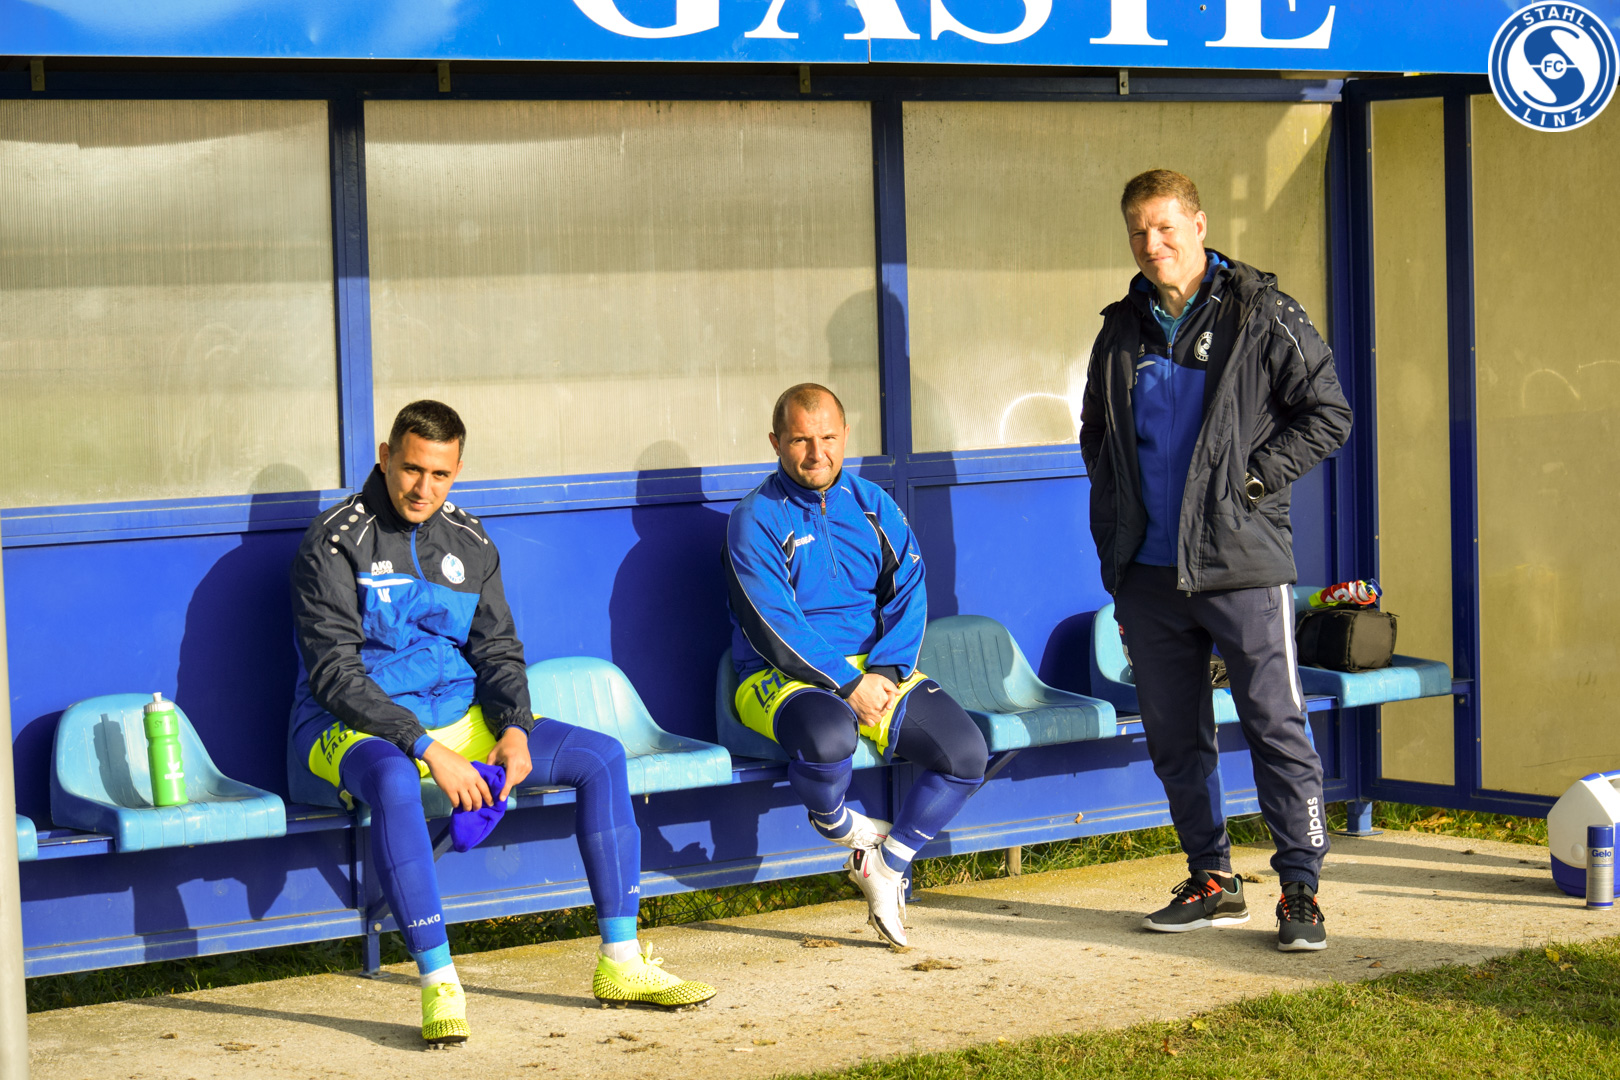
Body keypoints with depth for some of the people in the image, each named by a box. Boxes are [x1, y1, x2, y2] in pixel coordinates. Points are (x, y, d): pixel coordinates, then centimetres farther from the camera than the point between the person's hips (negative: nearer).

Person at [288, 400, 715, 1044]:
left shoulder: (469, 544, 10)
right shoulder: (335, 543, -10)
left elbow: (497, 650, 10)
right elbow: (334, 672, -17)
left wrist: (514, 727, -12)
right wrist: (427, 749, -25)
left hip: (459, 718, 6)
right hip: (355, 727, -6)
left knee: (601, 757, -8)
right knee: (393, 781, -42)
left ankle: (620, 964, -6)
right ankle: (439, 985, -37)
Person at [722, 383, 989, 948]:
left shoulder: (873, 505, 11)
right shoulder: (756, 519, -5)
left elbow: (909, 593, 4)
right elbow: (775, 626, -14)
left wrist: (884, 671, -14)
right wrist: (847, 684, -21)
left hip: (877, 671, 5)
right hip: (782, 675, -5)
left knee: (965, 752, -14)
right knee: (828, 735, -39)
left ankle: (887, 864, 4)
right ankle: (836, 823, -4)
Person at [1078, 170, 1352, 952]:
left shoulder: (1263, 317, -2)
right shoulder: (1122, 333, 13)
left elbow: (1327, 414, -2)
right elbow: (1095, 432, 25)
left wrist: (1254, 481, -10)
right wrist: (1115, 517, 11)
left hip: (1241, 564, -5)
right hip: (1147, 570, 5)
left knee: (1276, 727, -6)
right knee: (1174, 736, 10)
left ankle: (1301, 890, -1)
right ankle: (1211, 882, 21)